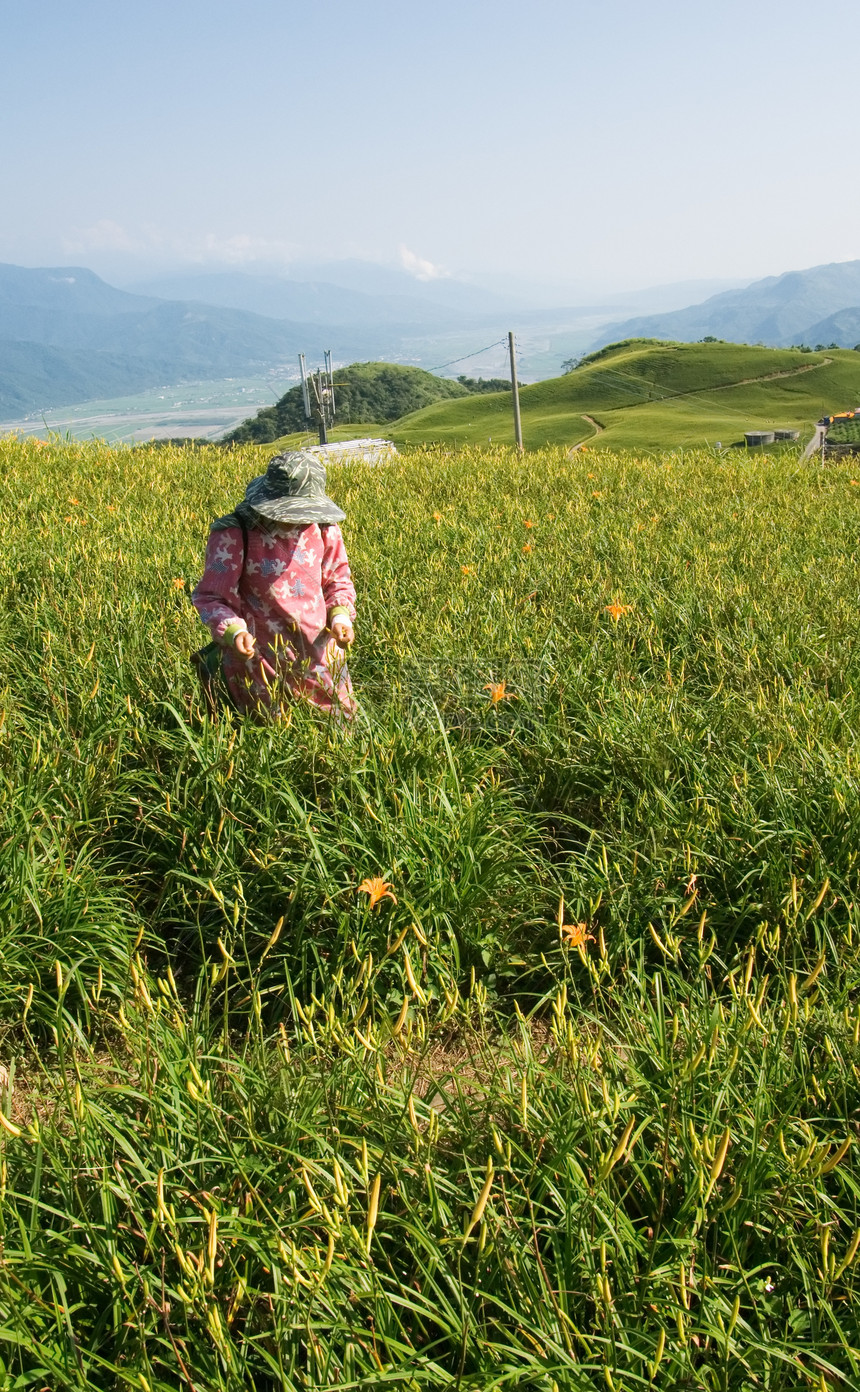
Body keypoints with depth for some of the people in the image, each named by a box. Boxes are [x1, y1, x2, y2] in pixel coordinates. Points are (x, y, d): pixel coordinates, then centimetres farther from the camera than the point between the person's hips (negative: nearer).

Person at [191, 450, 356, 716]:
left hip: (320, 653, 4)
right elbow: (211, 597, -13)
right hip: (260, 657, -4)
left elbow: (337, 580, 11)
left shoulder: (323, 528, -3)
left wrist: (340, 615, -9)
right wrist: (233, 631, -32)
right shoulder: (233, 535, -17)